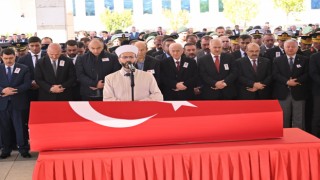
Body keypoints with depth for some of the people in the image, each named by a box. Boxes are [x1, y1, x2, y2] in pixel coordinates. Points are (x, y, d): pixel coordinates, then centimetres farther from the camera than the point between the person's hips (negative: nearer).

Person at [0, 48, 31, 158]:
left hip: (19, 102, -2)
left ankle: (24, 149, 9)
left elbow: (27, 84, -5)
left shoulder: (23, 69, 3)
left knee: (21, 127, 0)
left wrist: (13, 91, -16)